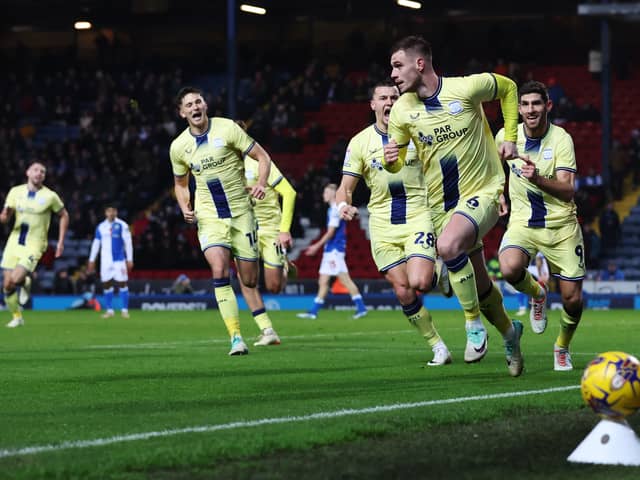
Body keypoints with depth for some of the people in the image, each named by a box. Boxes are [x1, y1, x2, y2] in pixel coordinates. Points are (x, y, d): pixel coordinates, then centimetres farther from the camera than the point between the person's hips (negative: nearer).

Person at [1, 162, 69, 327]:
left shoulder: (50, 196, -5)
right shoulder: (16, 192, 2)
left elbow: (64, 216, 8)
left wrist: (61, 242, 3)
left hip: (34, 245, -3)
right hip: (14, 242, 3)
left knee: (16, 279, -22)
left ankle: (26, 282, 14)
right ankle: (17, 317, 20)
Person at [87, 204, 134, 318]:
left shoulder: (122, 225, -2)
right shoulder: (101, 227, 10)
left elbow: (128, 243, -2)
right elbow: (96, 244, 16)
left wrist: (129, 259, -7)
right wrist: (91, 260, 15)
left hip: (119, 260, -4)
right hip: (105, 261, 4)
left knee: (122, 283, -6)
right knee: (106, 284, 3)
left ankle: (124, 310, -1)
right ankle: (109, 310, 11)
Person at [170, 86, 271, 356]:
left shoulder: (227, 129, -7)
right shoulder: (178, 147, 2)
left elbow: (262, 157, -2)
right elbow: (180, 183, 18)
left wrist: (261, 184, -20)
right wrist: (185, 208, -1)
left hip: (241, 213, -1)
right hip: (209, 218, 1)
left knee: (249, 281, 0)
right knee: (219, 271, -22)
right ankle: (236, 338, -20)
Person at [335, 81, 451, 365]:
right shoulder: (360, 142, 2)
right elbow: (346, 187, 2)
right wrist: (343, 204, -21)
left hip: (418, 217, -2)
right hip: (383, 224, 2)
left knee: (419, 283, -20)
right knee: (403, 291, -4)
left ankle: (440, 275, 17)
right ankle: (437, 346, 11)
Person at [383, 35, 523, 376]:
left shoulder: (468, 87, -15)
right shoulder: (401, 111, -5)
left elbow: (508, 88, 6)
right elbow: (397, 164, 4)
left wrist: (510, 139, 1)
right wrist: (390, 160, -20)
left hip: (482, 192, -5)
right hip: (442, 204, 5)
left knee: (448, 246, -33)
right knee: (478, 283, 13)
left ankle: (474, 323, -16)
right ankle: (508, 332, 41)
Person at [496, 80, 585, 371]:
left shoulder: (561, 139, -14)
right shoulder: (506, 136, -3)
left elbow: (568, 191, -25)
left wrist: (538, 179, -41)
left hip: (561, 226, -2)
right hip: (523, 224, 2)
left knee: (572, 300, -3)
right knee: (509, 269, -31)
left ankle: (562, 348, 29)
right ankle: (536, 293, 5)